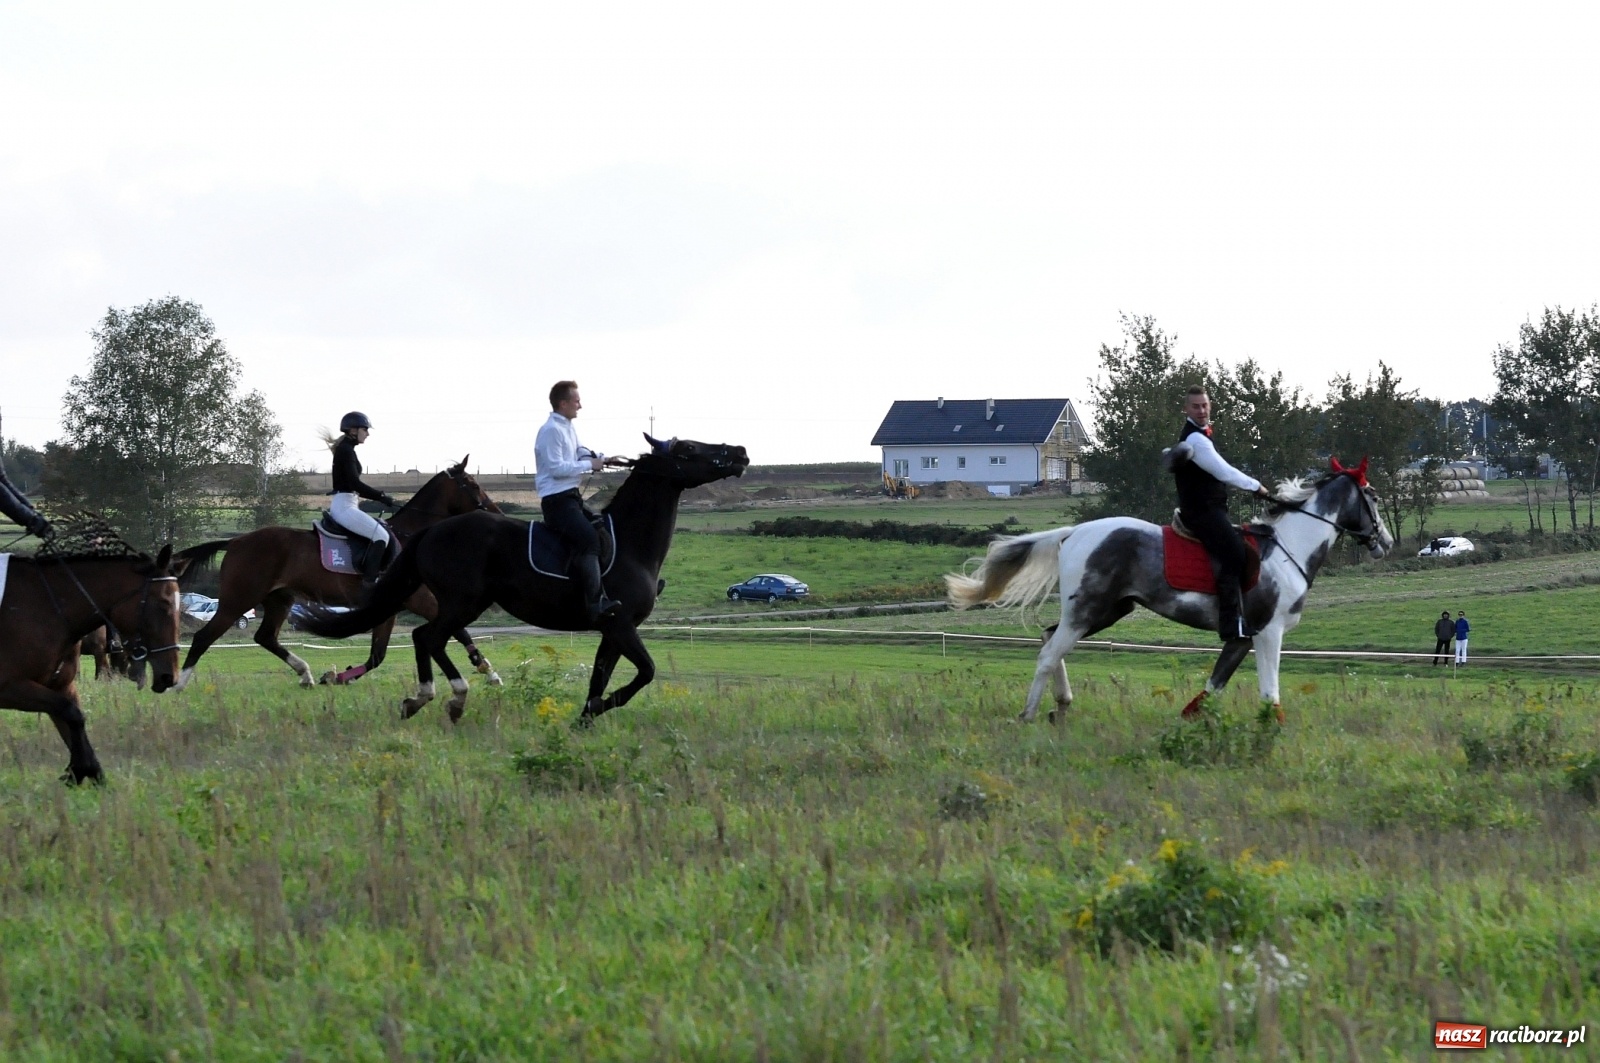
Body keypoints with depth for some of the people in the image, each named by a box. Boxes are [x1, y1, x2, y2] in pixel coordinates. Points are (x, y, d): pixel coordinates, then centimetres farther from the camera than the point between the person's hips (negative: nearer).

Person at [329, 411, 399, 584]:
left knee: (386, 531, 13)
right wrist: (383, 498, -21)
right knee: (381, 536, -17)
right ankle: (369, 582, -22)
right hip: (344, 506, -11)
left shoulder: (346, 450, 17)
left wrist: (380, 497, 18)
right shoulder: (346, 450, -13)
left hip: (348, 505, 11)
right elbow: (355, 483, -21)